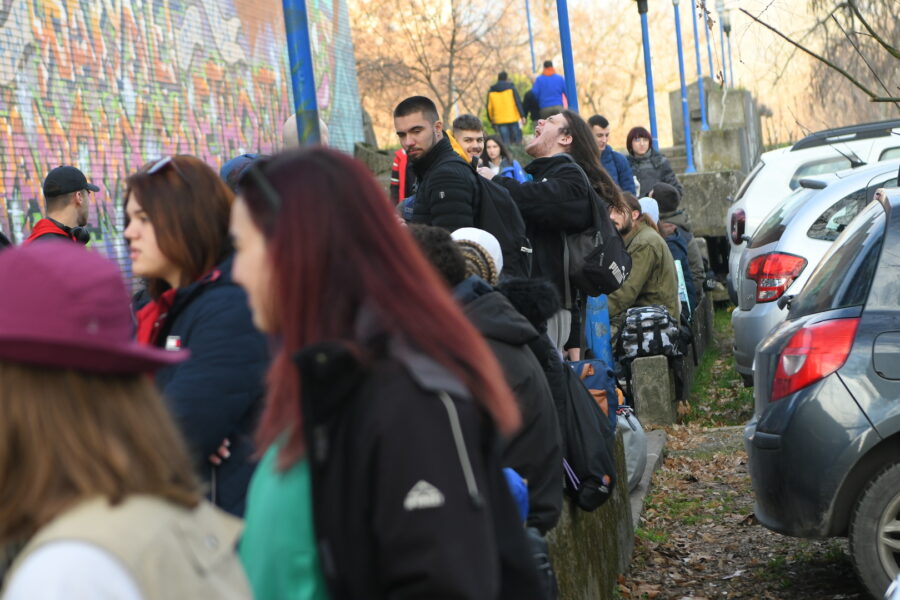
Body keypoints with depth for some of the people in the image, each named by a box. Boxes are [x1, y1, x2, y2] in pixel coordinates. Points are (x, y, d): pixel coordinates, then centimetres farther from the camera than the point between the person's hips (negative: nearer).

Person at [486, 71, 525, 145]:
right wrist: (522, 116, -4)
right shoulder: (511, 88, 1)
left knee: (505, 142, 2)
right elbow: (518, 102, -5)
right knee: (517, 141, 5)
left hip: (500, 121, 2)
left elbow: (489, 108, 9)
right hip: (514, 119, -2)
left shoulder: (491, 91, 7)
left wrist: (491, 120, 20)